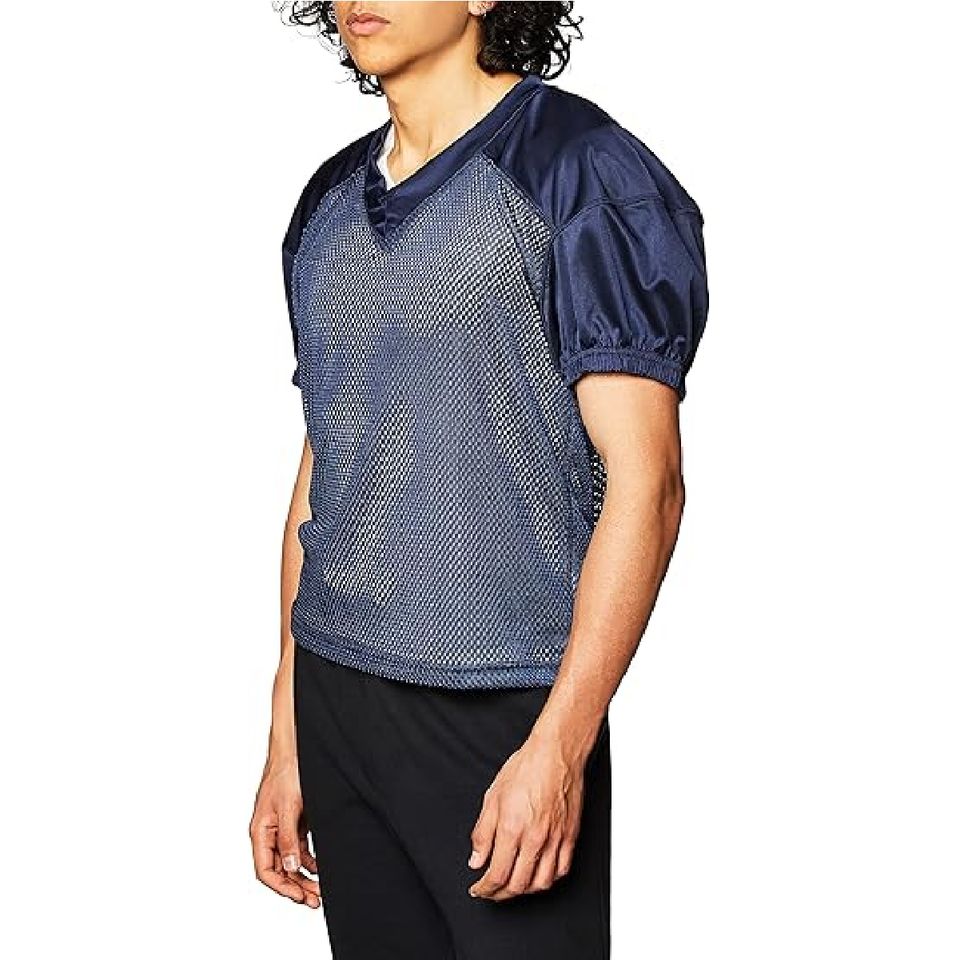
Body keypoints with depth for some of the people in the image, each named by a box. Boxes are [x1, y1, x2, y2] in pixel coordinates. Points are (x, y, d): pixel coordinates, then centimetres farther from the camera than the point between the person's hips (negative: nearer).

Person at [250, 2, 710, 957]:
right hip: (333, 700, 6)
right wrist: (286, 741, 13)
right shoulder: (330, 204, 11)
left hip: (501, 711, -5)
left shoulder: (587, 172, -9)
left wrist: (558, 747, -19)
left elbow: (643, 480, -13)